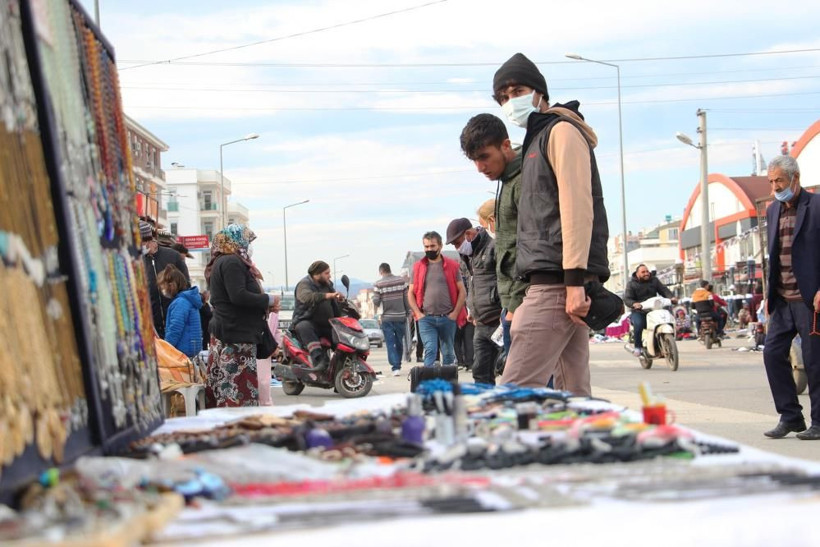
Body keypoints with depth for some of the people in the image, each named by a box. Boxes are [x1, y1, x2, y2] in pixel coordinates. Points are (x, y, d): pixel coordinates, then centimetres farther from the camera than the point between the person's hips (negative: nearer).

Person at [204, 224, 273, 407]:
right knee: (240, 392, -12)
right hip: (236, 337, -11)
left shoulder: (220, 262, 20)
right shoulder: (232, 262, -13)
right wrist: (268, 300, -11)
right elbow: (239, 296, -23)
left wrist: (264, 303, 13)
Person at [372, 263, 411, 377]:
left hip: (387, 318, -2)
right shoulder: (402, 281, 0)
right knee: (399, 342, 16)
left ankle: (395, 367, -8)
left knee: (390, 343, 1)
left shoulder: (378, 284, -7)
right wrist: (408, 313, 8)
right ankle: (398, 365, 24)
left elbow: (376, 302, -8)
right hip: (401, 317, 2)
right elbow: (407, 299, 1)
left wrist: (376, 306, 15)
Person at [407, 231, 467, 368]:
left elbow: (462, 291, 5)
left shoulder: (451, 266, 5)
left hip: (448, 318, 0)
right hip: (426, 319, 0)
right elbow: (411, 293, 11)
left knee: (448, 353, 9)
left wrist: (455, 313, -5)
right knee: (430, 351, -12)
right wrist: (418, 313, -2)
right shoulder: (418, 267, 8)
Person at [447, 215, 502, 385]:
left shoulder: (493, 248, -10)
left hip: (497, 322, -10)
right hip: (481, 324, 10)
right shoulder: (472, 254, 20)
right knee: (480, 371, 10)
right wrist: (472, 310, 20)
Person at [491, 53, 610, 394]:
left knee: (515, 392, -15)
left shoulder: (561, 131, -4)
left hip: (556, 284, -10)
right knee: (573, 393, 7)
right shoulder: (537, 139, 26)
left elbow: (578, 209, -15)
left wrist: (575, 280, -22)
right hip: (562, 284, 10)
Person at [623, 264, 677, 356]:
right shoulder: (631, 284, 1)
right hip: (638, 311, -4)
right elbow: (627, 298, -9)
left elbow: (663, 290, 4)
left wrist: (671, 297, -18)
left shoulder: (654, 280, 13)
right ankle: (637, 347, -18)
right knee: (638, 324, -33)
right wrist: (634, 304, -32)